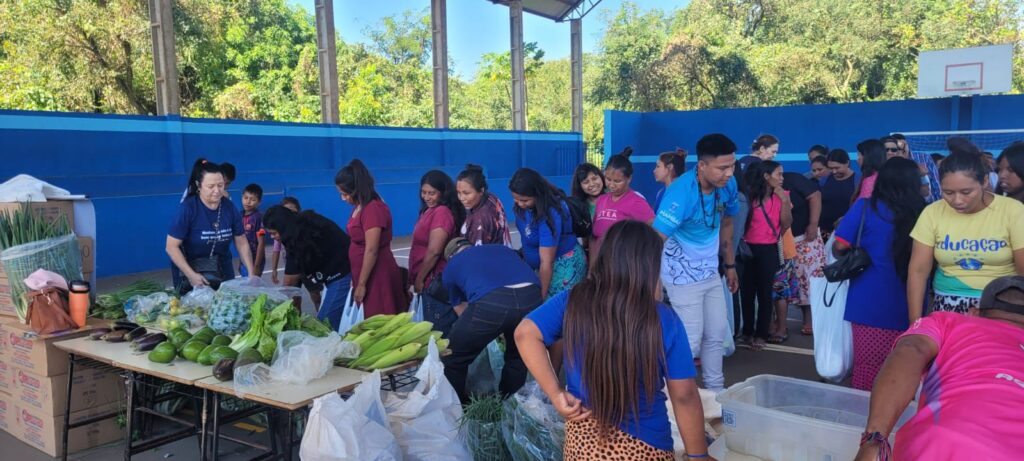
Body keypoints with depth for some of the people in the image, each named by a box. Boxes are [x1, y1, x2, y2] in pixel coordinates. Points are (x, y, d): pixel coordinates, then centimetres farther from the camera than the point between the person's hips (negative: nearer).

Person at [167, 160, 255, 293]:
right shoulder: (187, 208, -17)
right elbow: (171, 247, -16)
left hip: (223, 271, 4)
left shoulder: (230, 207, -6)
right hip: (190, 268, -4)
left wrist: (251, 273, -8)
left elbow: (242, 243, 1)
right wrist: (191, 275, -24)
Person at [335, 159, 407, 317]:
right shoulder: (359, 207, 10)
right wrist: (356, 280, 13)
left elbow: (371, 251, -20)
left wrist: (361, 284, -17)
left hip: (376, 276, -9)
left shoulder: (373, 209, -17)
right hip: (365, 275, 9)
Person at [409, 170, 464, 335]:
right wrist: (416, 279, 13)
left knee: (436, 331, -3)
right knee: (439, 330, 13)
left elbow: (434, 251, -20)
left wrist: (419, 279, -11)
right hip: (431, 280, 9)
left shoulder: (442, 212, -16)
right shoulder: (430, 210, 13)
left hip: (436, 281, -9)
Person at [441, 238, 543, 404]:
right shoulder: (502, 248, 38)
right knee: (518, 355, 32)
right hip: (531, 296, 4)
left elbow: (462, 312, 39)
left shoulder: (450, 267, 30)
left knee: (453, 359, 21)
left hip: (490, 303, -4)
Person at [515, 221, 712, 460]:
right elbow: (684, 396, -12)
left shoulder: (572, 302, -11)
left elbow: (525, 334, -12)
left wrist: (556, 395, -9)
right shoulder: (664, 321, -17)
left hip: (582, 436, 2)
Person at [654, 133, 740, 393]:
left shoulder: (728, 185, -7)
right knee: (691, 338, -2)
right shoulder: (681, 193, -28)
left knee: (717, 333, 14)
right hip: (683, 275, -7)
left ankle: (715, 388, 31)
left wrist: (730, 265, 15)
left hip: (711, 271, 7)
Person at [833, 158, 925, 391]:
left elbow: (839, 247, -8)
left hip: (870, 303, -2)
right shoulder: (922, 213, -1)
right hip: (908, 306, 2)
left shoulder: (866, 207, -6)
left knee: (867, 370, 8)